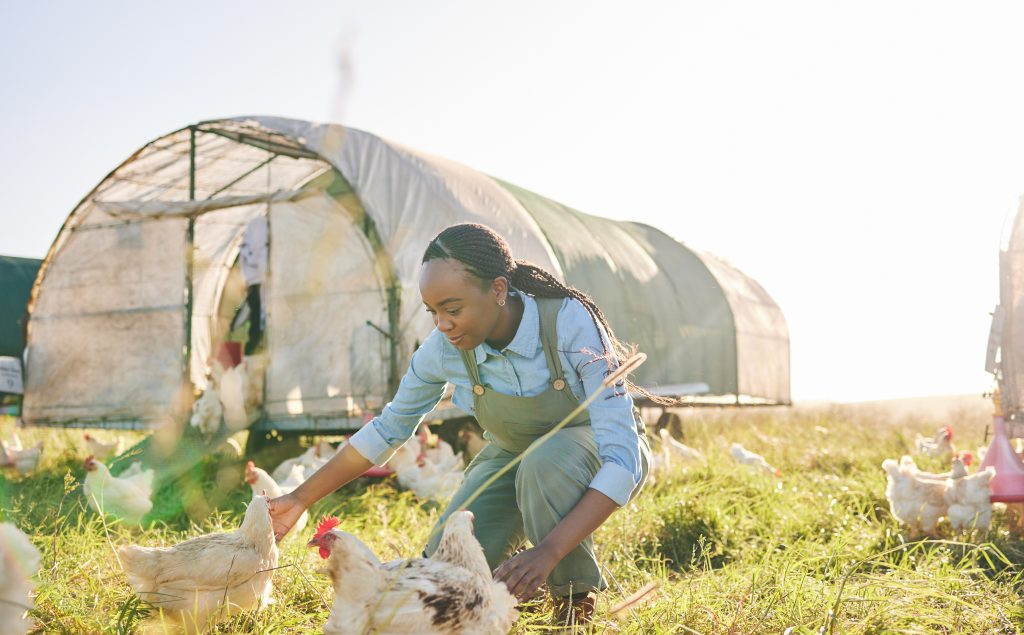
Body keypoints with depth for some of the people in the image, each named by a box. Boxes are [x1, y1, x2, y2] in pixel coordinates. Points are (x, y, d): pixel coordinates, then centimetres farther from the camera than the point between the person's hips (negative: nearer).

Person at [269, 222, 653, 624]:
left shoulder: (571, 324, -35)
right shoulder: (444, 349, -21)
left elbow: (622, 458, -39)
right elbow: (387, 429, -4)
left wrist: (549, 550, -50)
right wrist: (301, 499, -5)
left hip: (593, 447, -3)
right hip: (514, 455, 4)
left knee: (546, 463, -39)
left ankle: (577, 599, -13)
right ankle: (527, 572, 15)